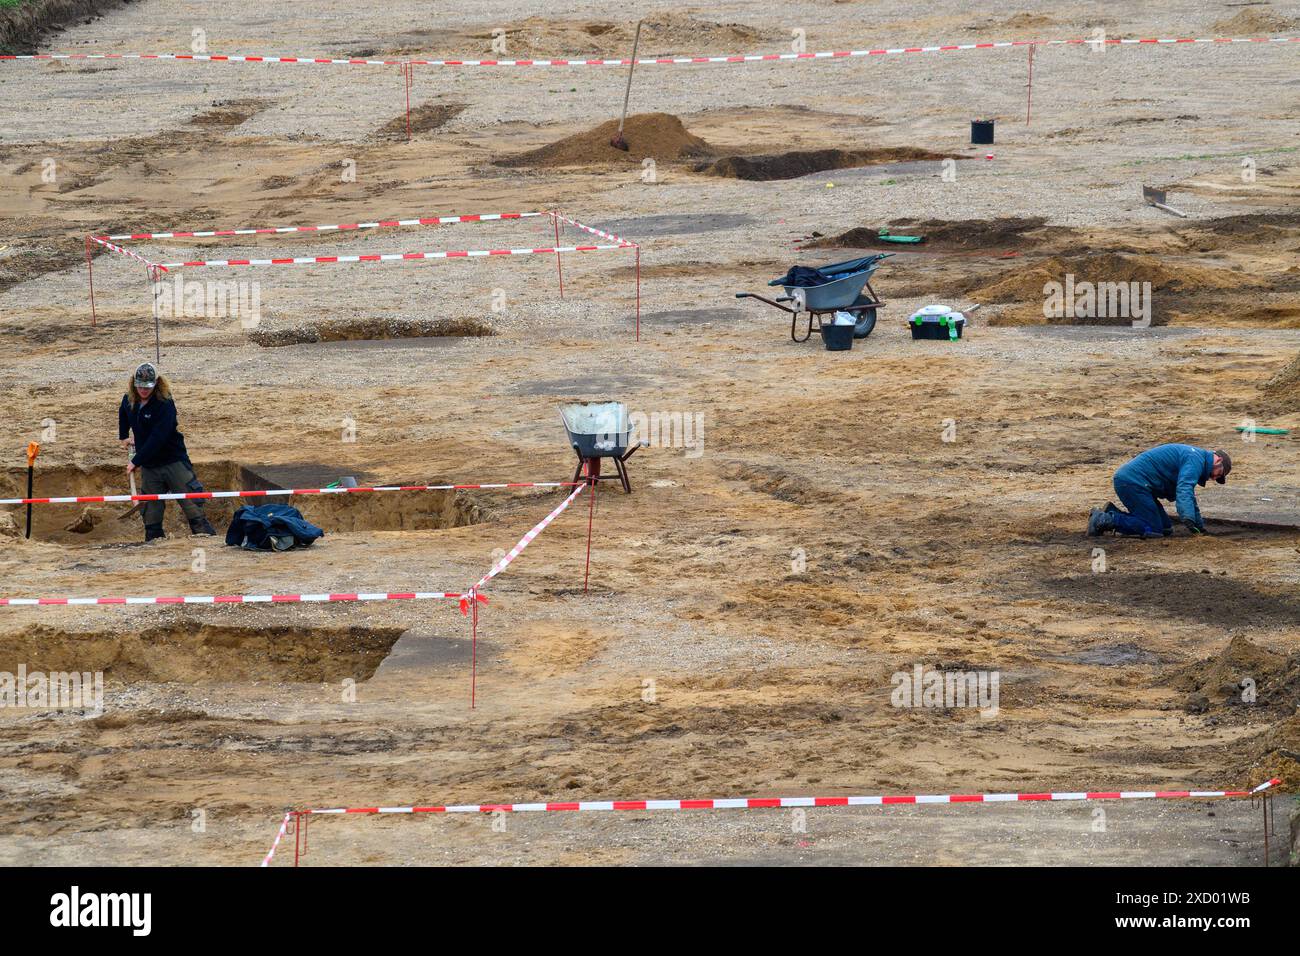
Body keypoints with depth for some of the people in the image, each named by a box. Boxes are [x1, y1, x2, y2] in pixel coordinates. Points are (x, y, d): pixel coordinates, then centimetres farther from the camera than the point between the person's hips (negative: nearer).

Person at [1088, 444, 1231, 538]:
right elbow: (1184, 490, -27)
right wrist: (1189, 519, -38)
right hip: (1133, 482, -11)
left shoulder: (1192, 456, 25)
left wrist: (1201, 526, 43)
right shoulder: (1196, 459, -10)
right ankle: (1104, 520, -15)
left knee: (1166, 528, 8)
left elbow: (1189, 496, 38)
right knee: (1153, 529, -14)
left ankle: (1112, 513, 9)